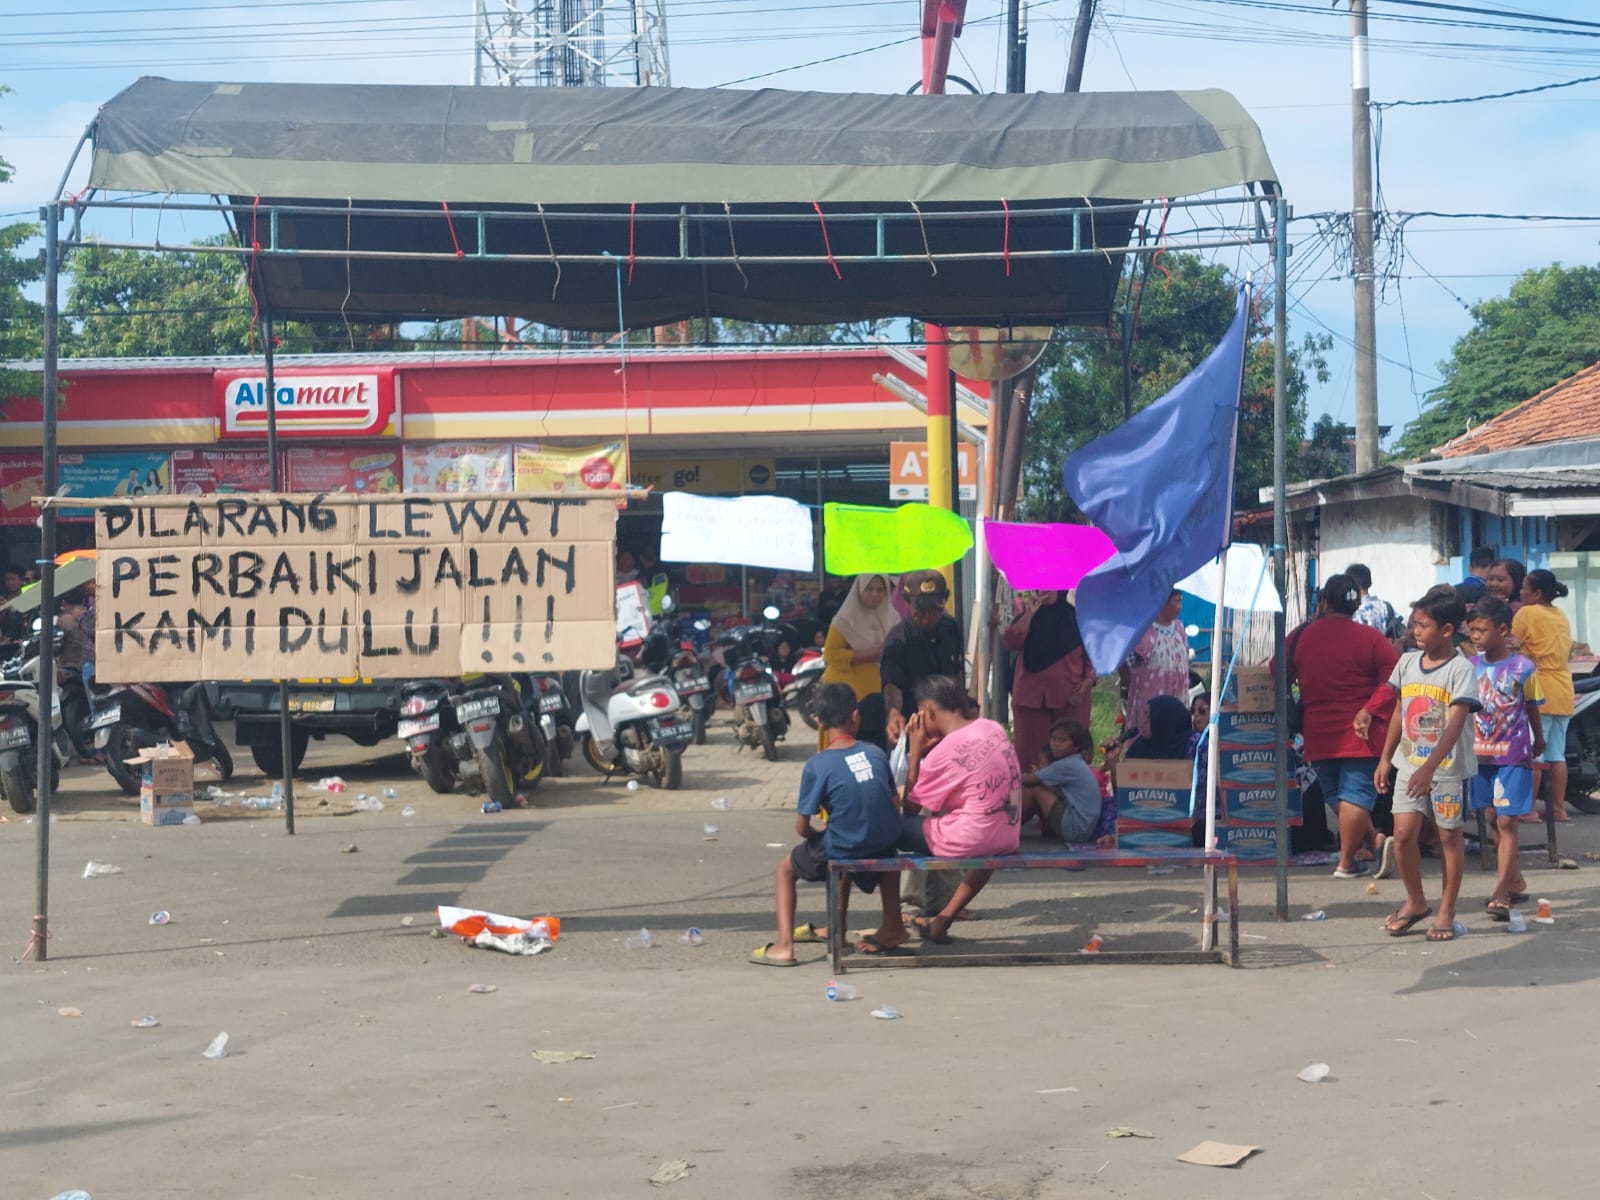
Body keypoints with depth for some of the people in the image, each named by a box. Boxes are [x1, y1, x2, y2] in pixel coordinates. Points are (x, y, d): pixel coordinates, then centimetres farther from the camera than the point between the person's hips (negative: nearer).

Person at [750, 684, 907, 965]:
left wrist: (818, 838, 11)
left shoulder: (817, 765, -12)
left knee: (785, 870, 22)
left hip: (840, 854, -4)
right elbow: (893, 803, 9)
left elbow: (802, 827, -9)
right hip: (884, 849, 4)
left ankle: (784, 945, 9)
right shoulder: (876, 754, 0)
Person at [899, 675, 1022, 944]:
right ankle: (944, 918, 33)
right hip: (1008, 839, 7)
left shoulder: (942, 753, -14)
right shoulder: (993, 729, 5)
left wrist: (915, 752, -1)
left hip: (968, 842, -7)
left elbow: (910, 809, -3)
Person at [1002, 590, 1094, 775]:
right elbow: (1011, 642, -5)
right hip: (1031, 696, 2)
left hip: (1070, 698, -1)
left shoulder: (1077, 618, 8)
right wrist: (1030, 613, -9)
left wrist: (1088, 681, -10)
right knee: (1031, 750, -3)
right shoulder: (1027, 617, 13)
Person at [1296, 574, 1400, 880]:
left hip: (1317, 735, 2)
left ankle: (1375, 840, 6)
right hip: (1359, 734, -2)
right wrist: (1370, 710, -11)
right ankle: (1346, 862, -3)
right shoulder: (1369, 637, -7)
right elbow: (1393, 679, -11)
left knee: (1335, 796, 15)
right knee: (1355, 795, 0)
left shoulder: (1300, 637, 2)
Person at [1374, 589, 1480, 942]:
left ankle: (1446, 910, 16)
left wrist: (1430, 767, -30)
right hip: (1409, 763, 5)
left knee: (1449, 836, 6)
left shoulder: (1460, 669, -13)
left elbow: (1456, 723, -21)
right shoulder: (1407, 662, 5)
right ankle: (1415, 902, 17)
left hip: (1448, 766, -5)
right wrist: (1385, 759, 13)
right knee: (1403, 832, -2)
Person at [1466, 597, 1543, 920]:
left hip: (1513, 755, -4)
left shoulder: (1523, 668, -9)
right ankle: (1516, 882, 28)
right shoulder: (1470, 666, 2)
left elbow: (1532, 711, 5)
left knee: (1507, 822, -7)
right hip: (1480, 754, 4)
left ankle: (1500, 895, -10)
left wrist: (1538, 742, 17)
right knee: (1493, 820, 12)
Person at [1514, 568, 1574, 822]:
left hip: (1539, 693, -7)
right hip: (1563, 694, 7)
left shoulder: (1527, 613, -9)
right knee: (1556, 754, 11)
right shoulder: (1562, 617, 15)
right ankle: (1558, 807, 13)